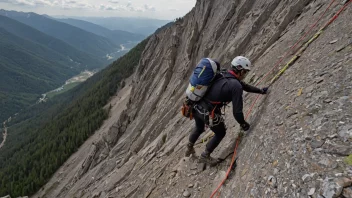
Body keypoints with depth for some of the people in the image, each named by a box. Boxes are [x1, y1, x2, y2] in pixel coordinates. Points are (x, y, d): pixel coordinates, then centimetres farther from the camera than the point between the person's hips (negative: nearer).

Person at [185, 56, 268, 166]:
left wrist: (260, 90, 34)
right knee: (220, 133, 23)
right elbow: (237, 110, -16)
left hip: (196, 107, 8)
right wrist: (243, 124, 4)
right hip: (208, 113, -7)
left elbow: (244, 85, 24)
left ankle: (189, 148, 56)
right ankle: (205, 156, 33)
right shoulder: (236, 86, -17)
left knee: (199, 128, 36)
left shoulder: (223, 76, 9)